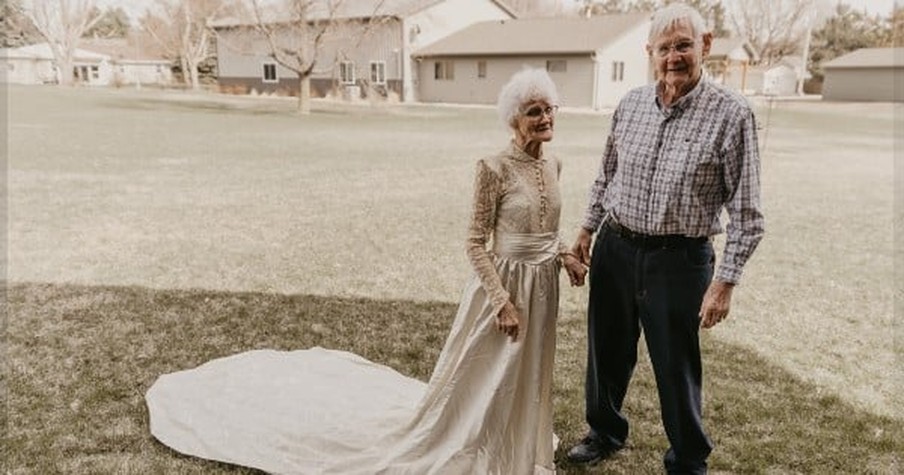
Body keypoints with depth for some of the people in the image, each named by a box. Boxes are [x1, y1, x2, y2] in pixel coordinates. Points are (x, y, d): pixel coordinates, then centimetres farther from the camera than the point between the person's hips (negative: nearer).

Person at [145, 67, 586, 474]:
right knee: (480, 381, 6)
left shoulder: (552, 165, 5)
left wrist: (564, 254, 0)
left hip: (541, 288, 7)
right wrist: (502, 300, -20)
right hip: (503, 285, -7)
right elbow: (476, 244, -16)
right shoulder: (495, 168, -17)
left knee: (525, 381, 20)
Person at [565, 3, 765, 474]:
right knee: (607, 352, 18)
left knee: (676, 369, 8)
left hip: (680, 259, -4)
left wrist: (724, 282, -14)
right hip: (615, 249, 5)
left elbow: (745, 212, -11)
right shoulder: (630, 104, 2)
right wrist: (587, 230, 16)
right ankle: (605, 432, 44)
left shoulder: (730, 113, -11)